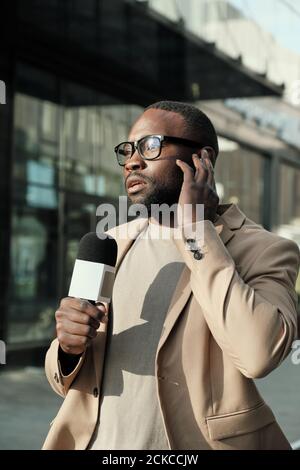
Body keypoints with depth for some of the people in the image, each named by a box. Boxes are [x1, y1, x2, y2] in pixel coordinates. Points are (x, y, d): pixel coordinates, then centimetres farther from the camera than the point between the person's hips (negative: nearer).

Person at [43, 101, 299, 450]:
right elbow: (66, 379, 9)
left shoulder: (262, 252, -11)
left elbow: (258, 354, -30)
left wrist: (194, 228, -22)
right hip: (96, 441, 5)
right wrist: (70, 346, -14)